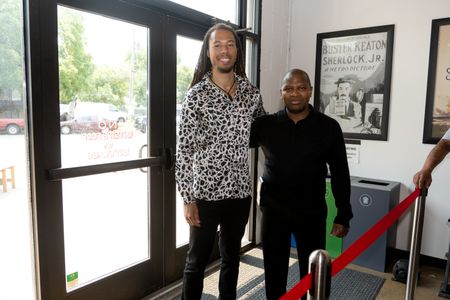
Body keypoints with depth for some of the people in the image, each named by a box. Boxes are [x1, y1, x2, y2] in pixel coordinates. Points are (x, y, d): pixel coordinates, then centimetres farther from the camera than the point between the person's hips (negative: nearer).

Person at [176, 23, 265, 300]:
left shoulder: (252, 93, 3)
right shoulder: (197, 94, -8)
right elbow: (184, 150, -10)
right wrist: (188, 199, -13)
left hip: (240, 192, 4)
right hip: (206, 193, -3)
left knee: (232, 257, 19)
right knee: (197, 261, 11)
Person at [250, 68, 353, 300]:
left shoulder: (328, 127, -4)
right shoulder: (266, 124, -2)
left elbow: (340, 174, 0)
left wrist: (343, 216, 1)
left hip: (312, 212, 0)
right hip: (273, 210, 1)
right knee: (274, 271, 14)